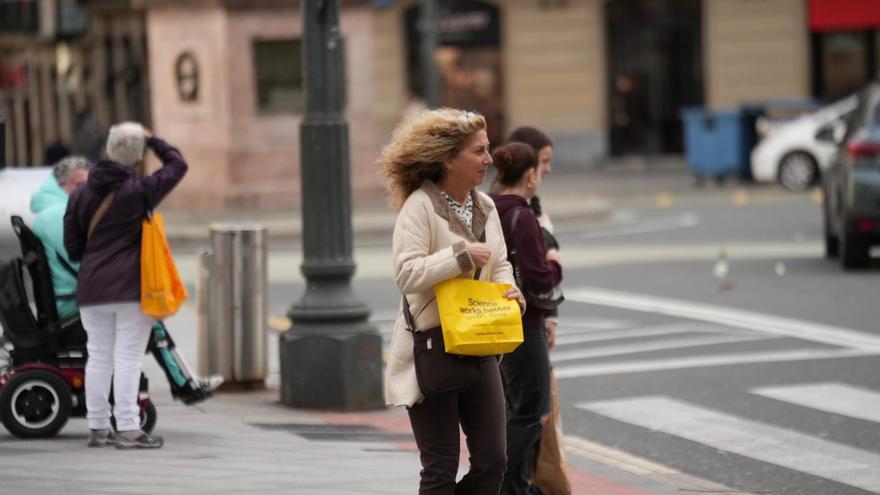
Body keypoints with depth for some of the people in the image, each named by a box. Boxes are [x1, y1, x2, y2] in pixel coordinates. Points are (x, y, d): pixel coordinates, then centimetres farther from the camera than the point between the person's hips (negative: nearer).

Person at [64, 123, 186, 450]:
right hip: (133, 288, -5)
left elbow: (72, 247, 8)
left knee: (98, 357, 11)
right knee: (127, 358, -4)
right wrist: (152, 140, 12)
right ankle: (128, 429, -7)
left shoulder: (80, 194, 6)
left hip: (92, 288, 5)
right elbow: (177, 165, 3)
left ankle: (98, 428, 15)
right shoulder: (140, 191, -9)